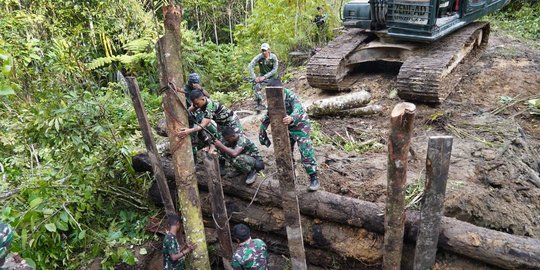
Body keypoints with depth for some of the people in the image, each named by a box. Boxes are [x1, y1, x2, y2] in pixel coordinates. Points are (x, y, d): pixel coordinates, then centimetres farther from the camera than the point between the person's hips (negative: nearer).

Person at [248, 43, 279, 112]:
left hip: (272, 76, 0)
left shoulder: (273, 57, -17)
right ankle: (259, 104, -17)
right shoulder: (259, 57, -17)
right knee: (257, 87, -25)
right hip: (262, 75, 0)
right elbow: (250, 66, -22)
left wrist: (265, 77, -28)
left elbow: (274, 70, -19)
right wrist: (254, 78, -31)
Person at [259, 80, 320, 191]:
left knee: (306, 152, -15)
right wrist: (262, 131, 1)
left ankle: (314, 179, -9)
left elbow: (298, 109, -45)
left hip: (300, 126, -7)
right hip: (286, 128, 7)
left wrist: (292, 118, -67)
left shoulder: (291, 96, -26)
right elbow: (267, 117, 6)